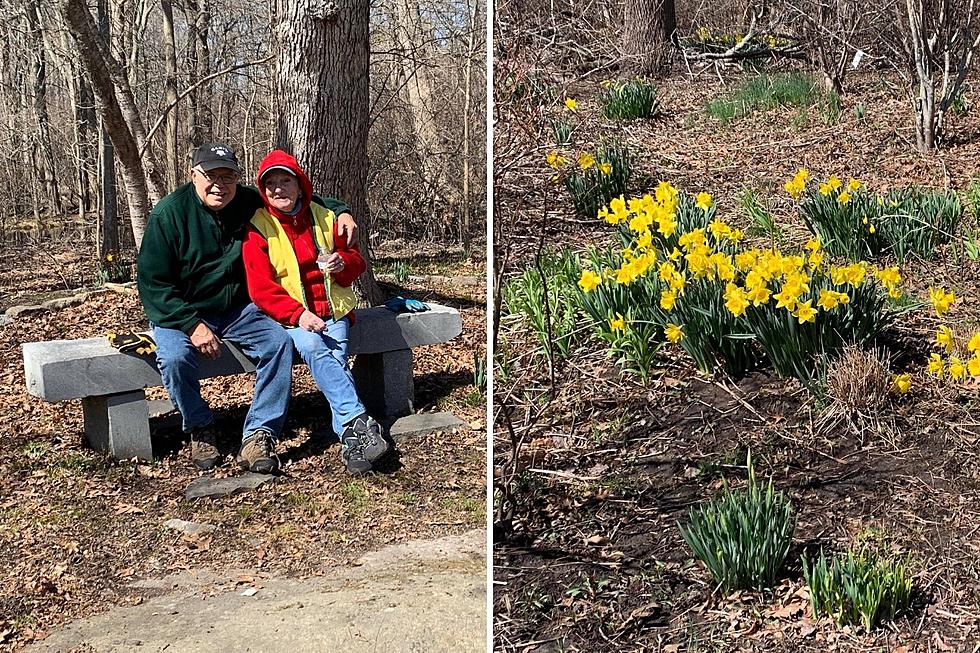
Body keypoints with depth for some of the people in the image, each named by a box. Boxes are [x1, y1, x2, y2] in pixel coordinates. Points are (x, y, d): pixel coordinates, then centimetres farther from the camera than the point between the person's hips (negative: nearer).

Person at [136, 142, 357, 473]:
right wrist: (192, 325, -23)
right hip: (182, 313, -3)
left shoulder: (250, 203, -3)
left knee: (279, 341, -23)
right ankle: (200, 431, -5)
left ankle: (257, 437, -22)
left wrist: (340, 211, -3)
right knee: (175, 358, -32)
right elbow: (152, 282, -13)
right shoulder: (169, 213, -13)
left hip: (239, 310, 3)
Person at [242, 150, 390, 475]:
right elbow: (260, 288, -8)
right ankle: (359, 422, -38)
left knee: (336, 356, -26)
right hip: (291, 315, -2)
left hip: (332, 310, 2)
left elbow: (356, 260, 16)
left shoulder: (325, 218, 9)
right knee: (312, 347, -34)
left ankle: (351, 441, -32)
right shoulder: (258, 227, -1)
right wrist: (298, 315, -22)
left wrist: (343, 263, -10)